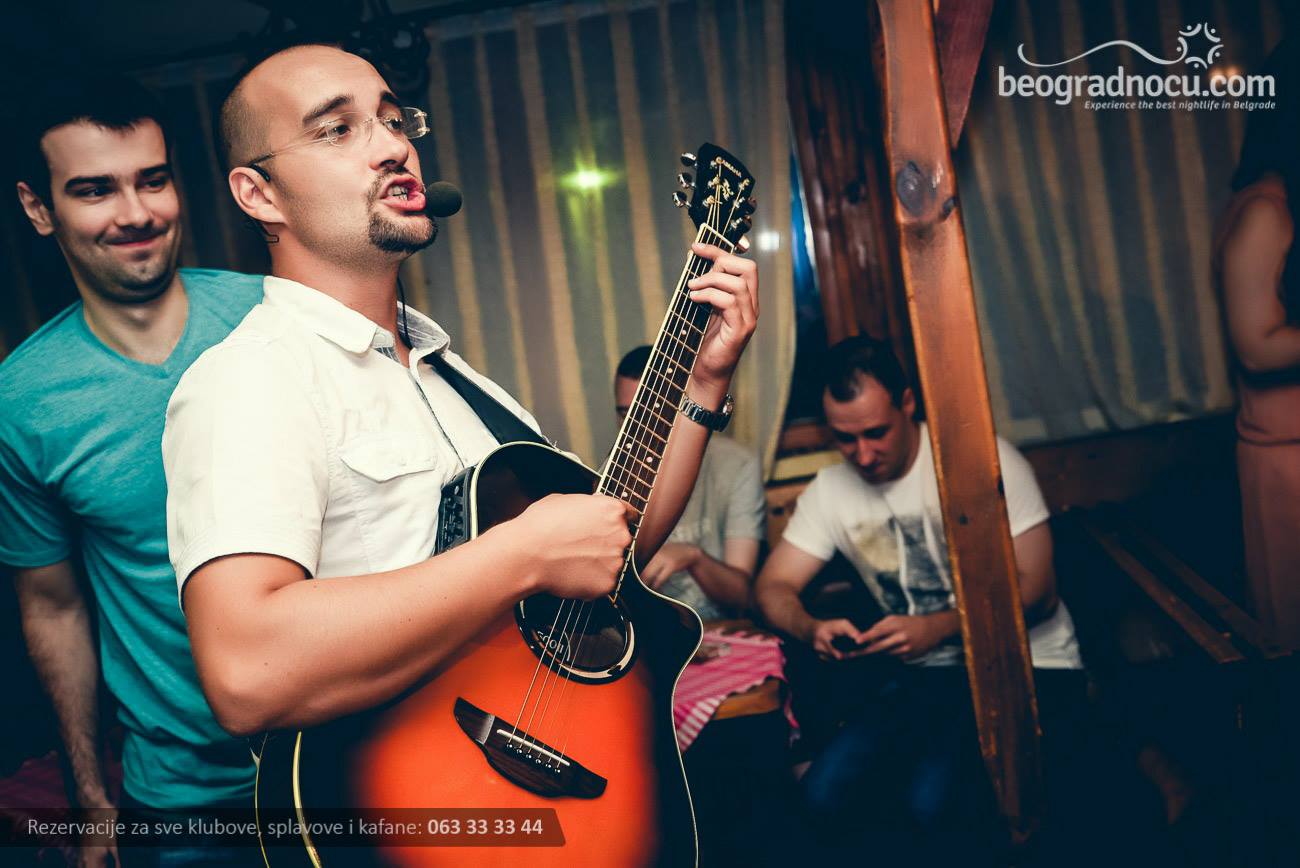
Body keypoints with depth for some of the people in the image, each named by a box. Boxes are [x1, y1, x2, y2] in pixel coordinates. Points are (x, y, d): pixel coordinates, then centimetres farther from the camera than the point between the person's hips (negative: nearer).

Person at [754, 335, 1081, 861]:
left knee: (929, 802, -28)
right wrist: (812, 630, -19)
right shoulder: (831, 490, 6)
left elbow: (1037, 590, -11)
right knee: (827, 793, -17)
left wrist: (937, 628, -27)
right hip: (925, 674, 5)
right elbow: (773, 587, 5)